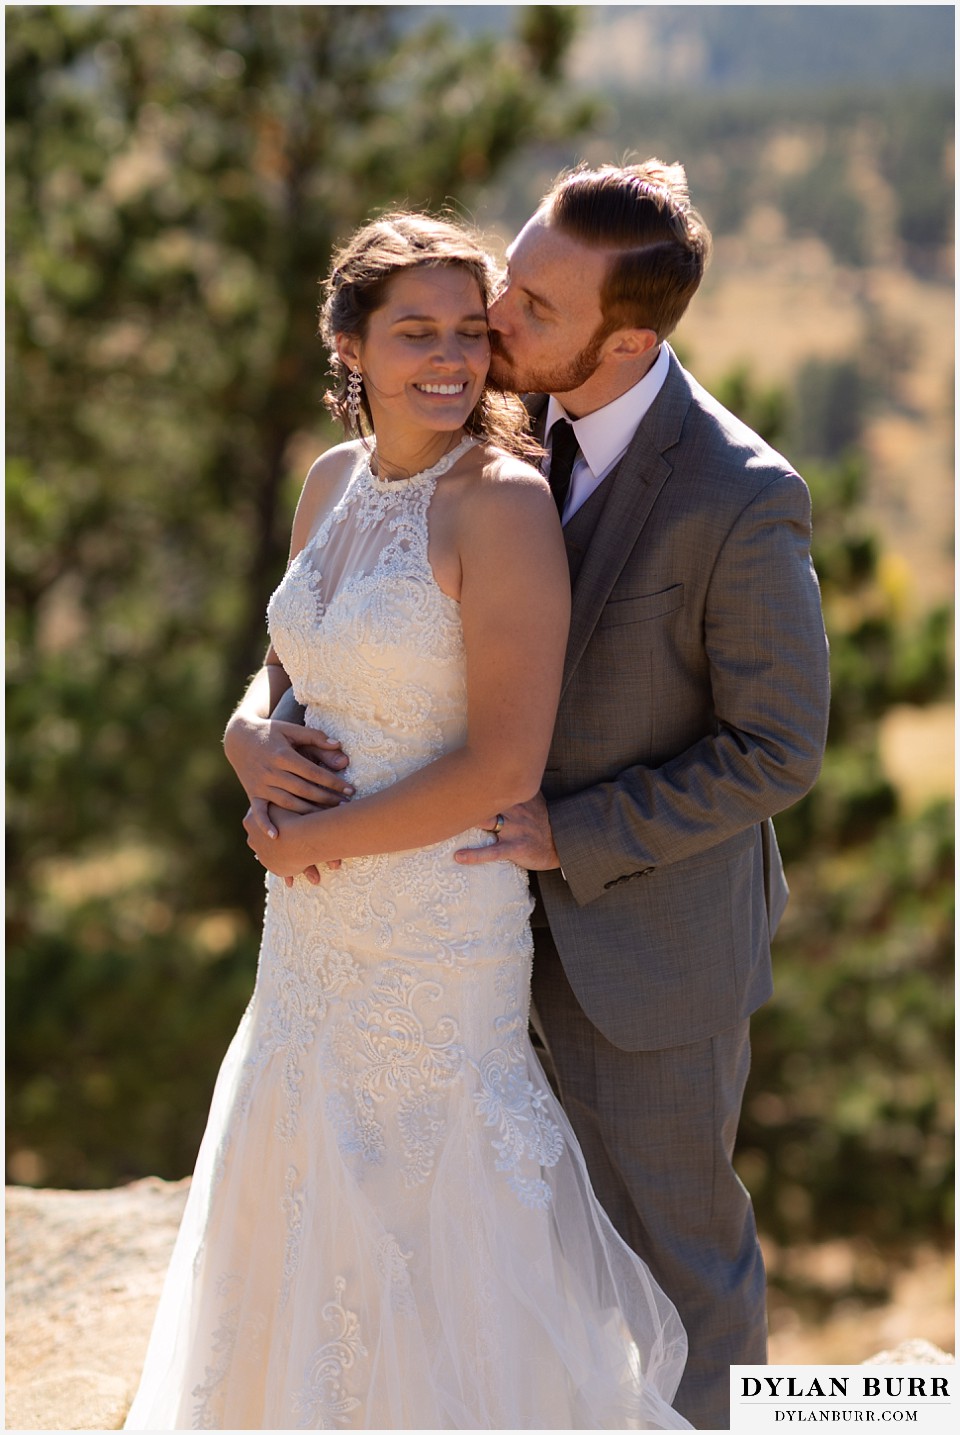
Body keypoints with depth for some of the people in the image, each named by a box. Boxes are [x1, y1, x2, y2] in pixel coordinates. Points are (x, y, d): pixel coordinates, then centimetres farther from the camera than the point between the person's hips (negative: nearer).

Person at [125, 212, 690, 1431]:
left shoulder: (503, 503, -18)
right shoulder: (335, 482, 4)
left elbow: (505, 767, -23)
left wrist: (310, 839, -13)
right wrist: (254, 742, -8)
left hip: (438, 930, -7)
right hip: (314, 924, 7)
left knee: (439, 1227, 7)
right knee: (313, 1201, 22)